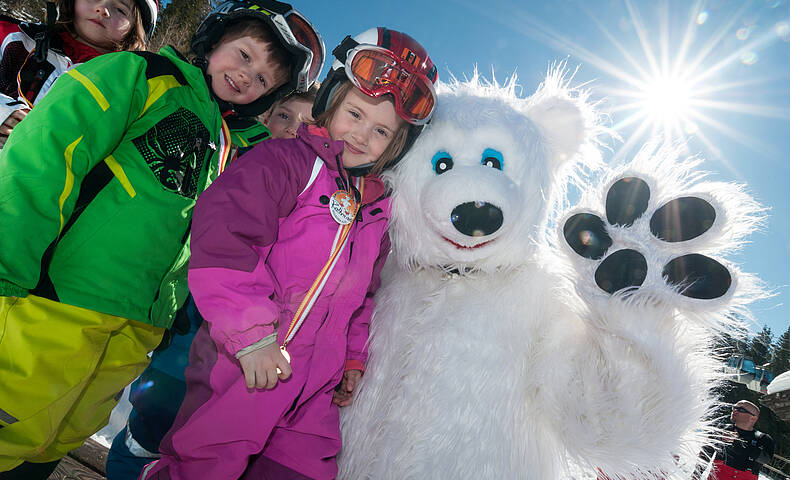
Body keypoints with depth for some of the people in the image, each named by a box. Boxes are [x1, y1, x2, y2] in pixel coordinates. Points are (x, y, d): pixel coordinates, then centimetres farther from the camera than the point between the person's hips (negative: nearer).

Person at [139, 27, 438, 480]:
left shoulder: (377, 208, 12)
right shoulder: (285, 161, -8)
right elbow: (223, 231, -24)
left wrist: (354, 357, 18)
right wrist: (251, 333, -27)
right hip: (242, 365, -6)